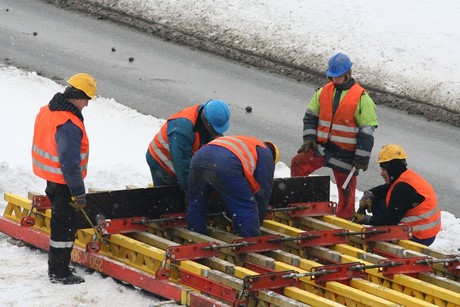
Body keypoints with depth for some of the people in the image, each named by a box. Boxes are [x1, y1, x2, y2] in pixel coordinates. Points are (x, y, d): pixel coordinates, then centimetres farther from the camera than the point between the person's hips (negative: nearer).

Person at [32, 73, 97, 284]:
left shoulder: (46, 111, 3)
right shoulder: (69, 124, -28)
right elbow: (69, 162, -29)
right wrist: (79, 192, -21)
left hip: (51, 177, 10)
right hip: (63, 182, -10)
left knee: (59, 222, 22)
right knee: (65, 226, 2)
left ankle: (56, 267, 33)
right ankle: (59, 273, 10)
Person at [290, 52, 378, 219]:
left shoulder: (361, 97, -8)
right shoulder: (323, 92, 5)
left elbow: (367, 130, -8)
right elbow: (311, 115, 15)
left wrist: (362, 158, -11)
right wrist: (309, 137, -2)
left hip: (346, 152, -4)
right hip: (321, 147, 4)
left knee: (346, 190, 5)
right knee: (298, 163, -15)